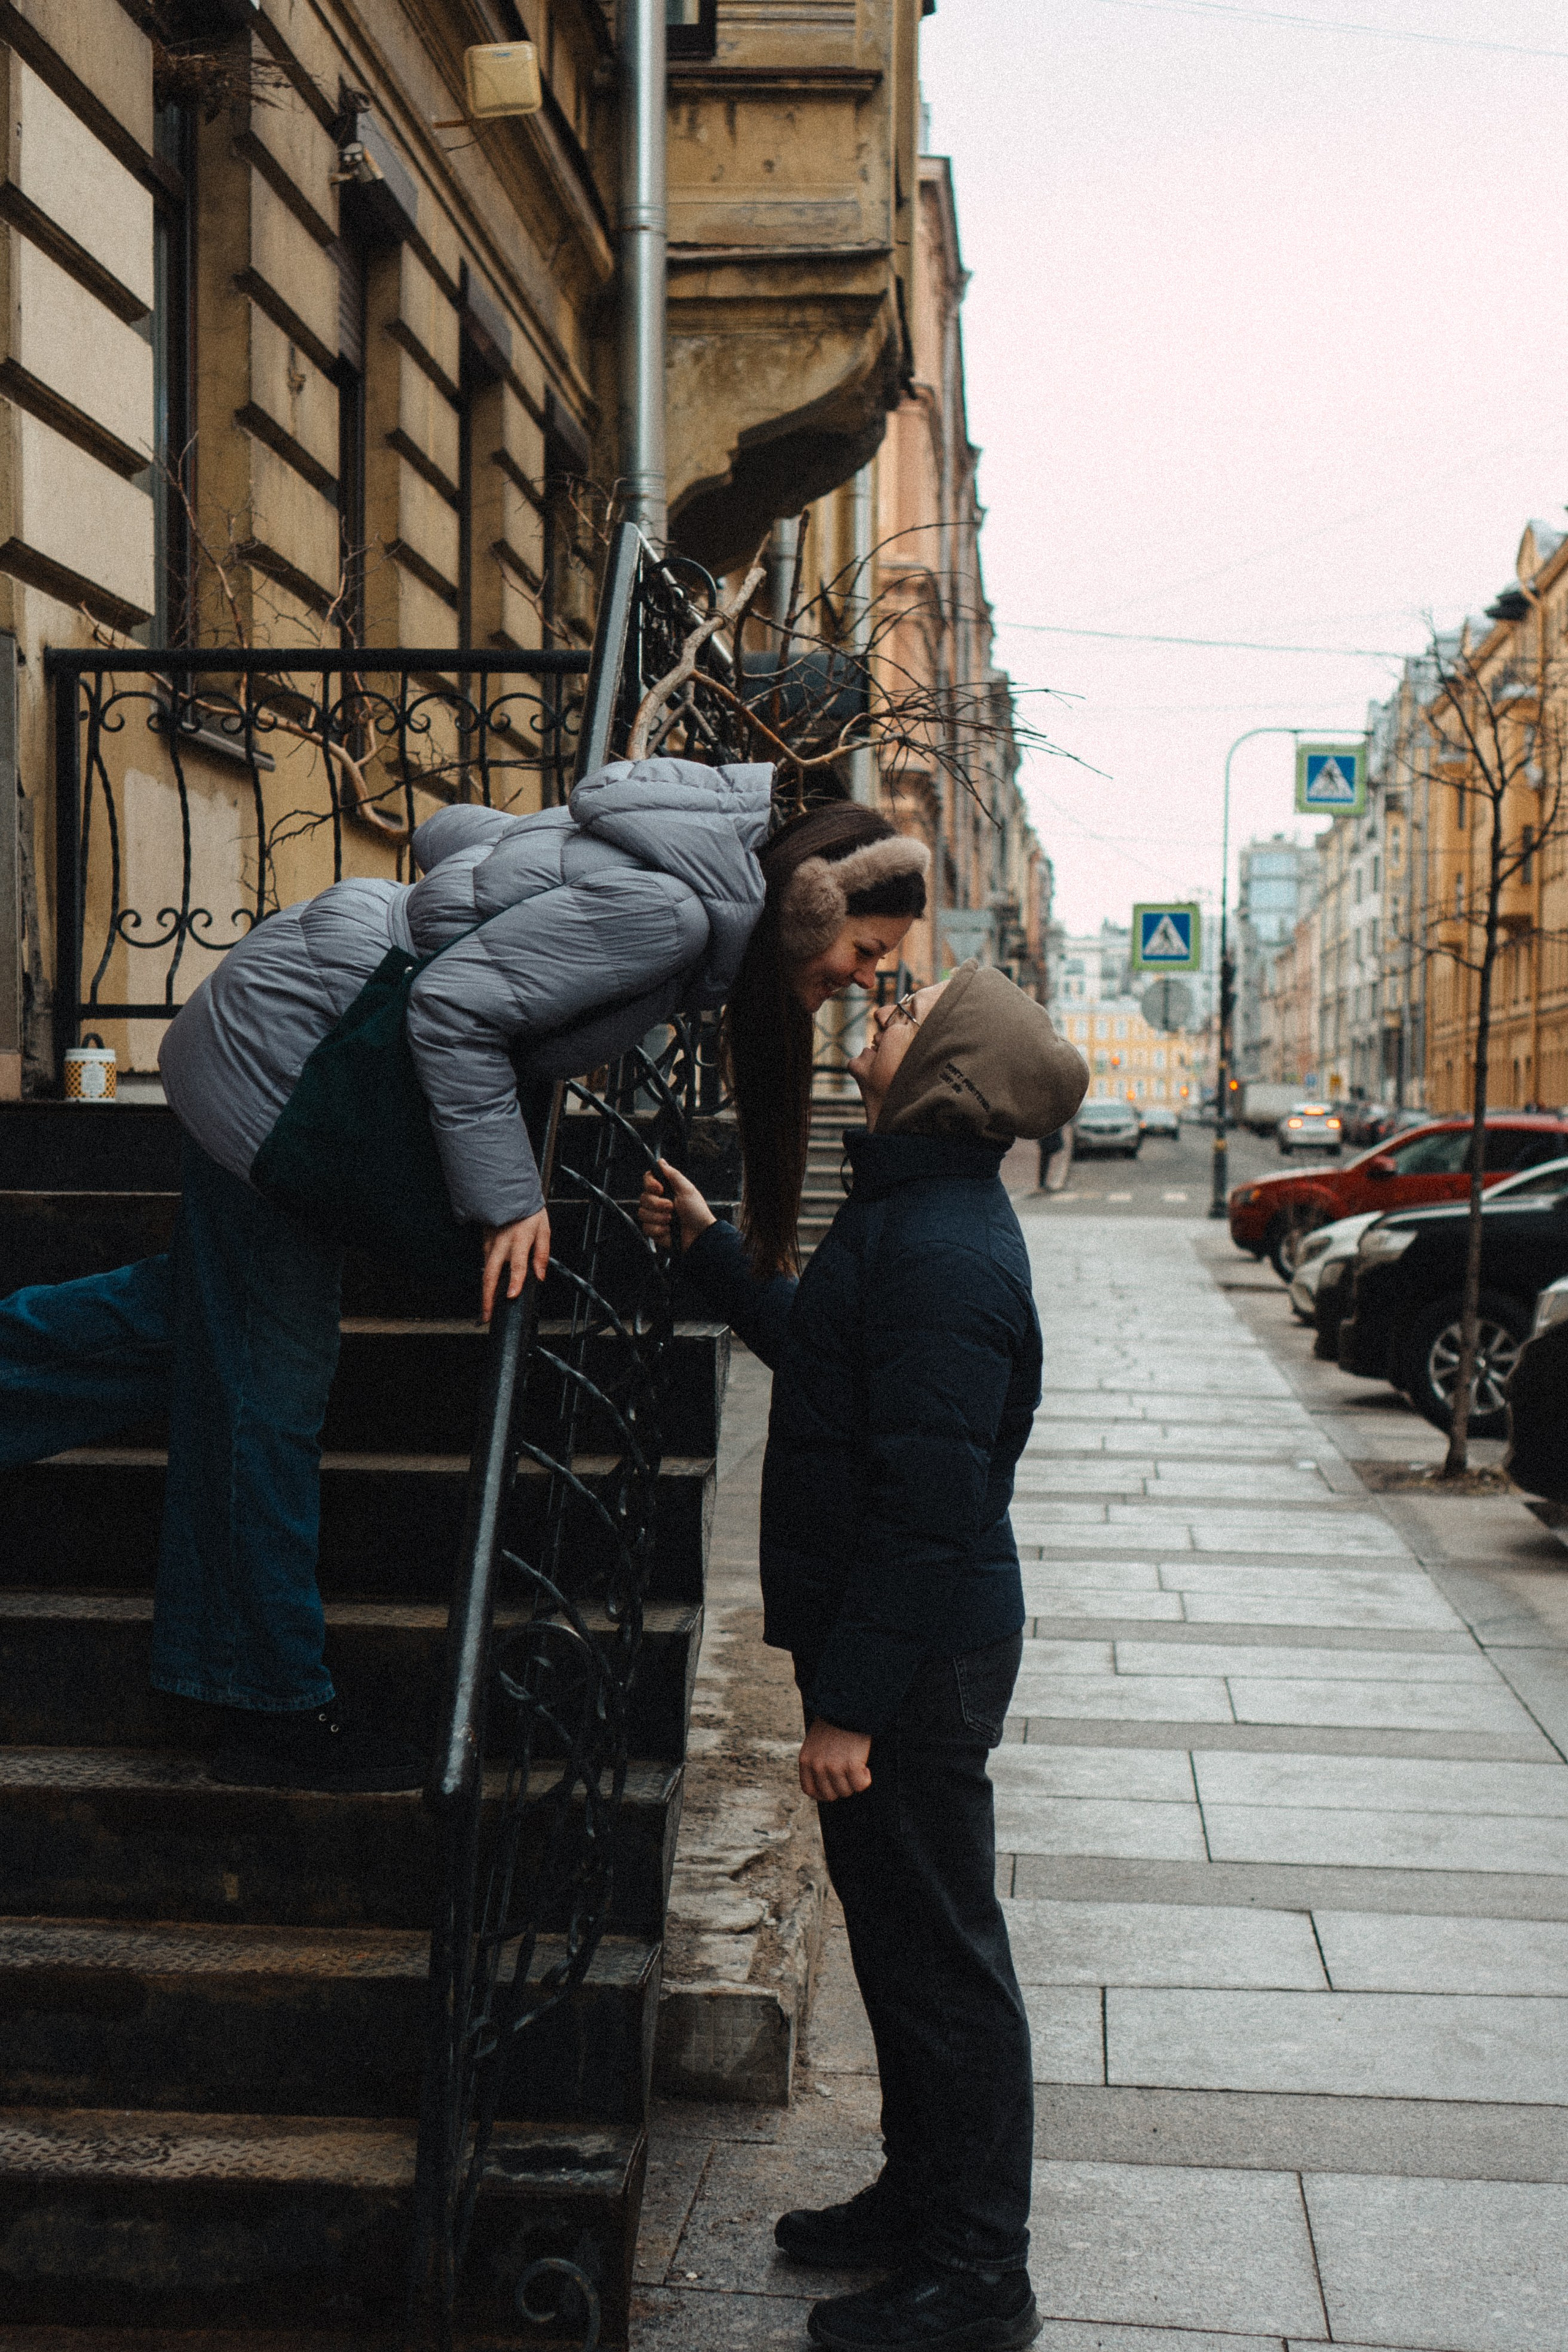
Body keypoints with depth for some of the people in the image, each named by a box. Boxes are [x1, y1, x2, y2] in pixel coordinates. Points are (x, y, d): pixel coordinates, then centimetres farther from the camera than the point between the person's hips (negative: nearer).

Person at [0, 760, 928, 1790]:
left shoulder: (708, 863, 5)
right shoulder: (669, 909, -24)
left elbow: (452, 831, 11)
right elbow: (454, 1007, -26)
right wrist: (508, 1197, -23)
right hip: (277, 1042, -10)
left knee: (206, 1312, 20)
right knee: (273, 1376, -1)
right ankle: (278, 1712, 8)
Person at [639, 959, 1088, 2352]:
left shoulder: (943, 1253, -24)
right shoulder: (918, 1210, 9)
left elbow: (926, 1503, -26)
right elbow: (823, 1350, 28)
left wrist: (851, 1703, -23)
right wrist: (709, 1249, 30)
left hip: (921, 1659, -10)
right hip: (913, 1643, 10)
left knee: (938, 1955, 1)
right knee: (899, 1936, 21)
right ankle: (926, 2198, 36)